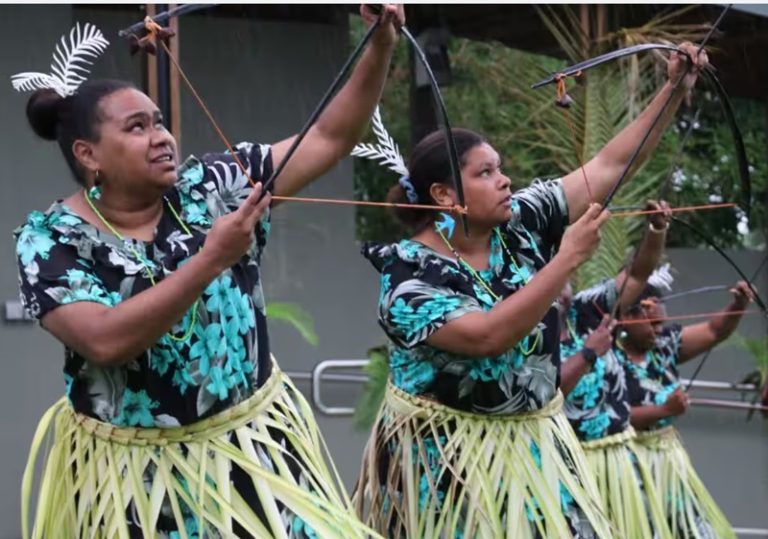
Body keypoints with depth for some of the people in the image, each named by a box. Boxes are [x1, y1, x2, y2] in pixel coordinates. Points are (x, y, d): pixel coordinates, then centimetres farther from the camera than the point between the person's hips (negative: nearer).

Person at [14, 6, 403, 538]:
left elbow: (329, 139, 1)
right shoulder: (52, 237, -8)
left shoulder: (212, 186, -1)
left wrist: (380, 47, -12)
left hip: (253, 446, 3)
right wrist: (213, 258, -25)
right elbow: (106, 341, -24)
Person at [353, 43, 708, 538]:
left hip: (534, 442, 5)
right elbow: (489, 335, -30)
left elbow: (609, 166, 0)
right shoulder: (410, 273, -17)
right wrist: (568, 259, -27)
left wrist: (675, 89, -7)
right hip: (447, 456, -5)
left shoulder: (520, 223, -1)